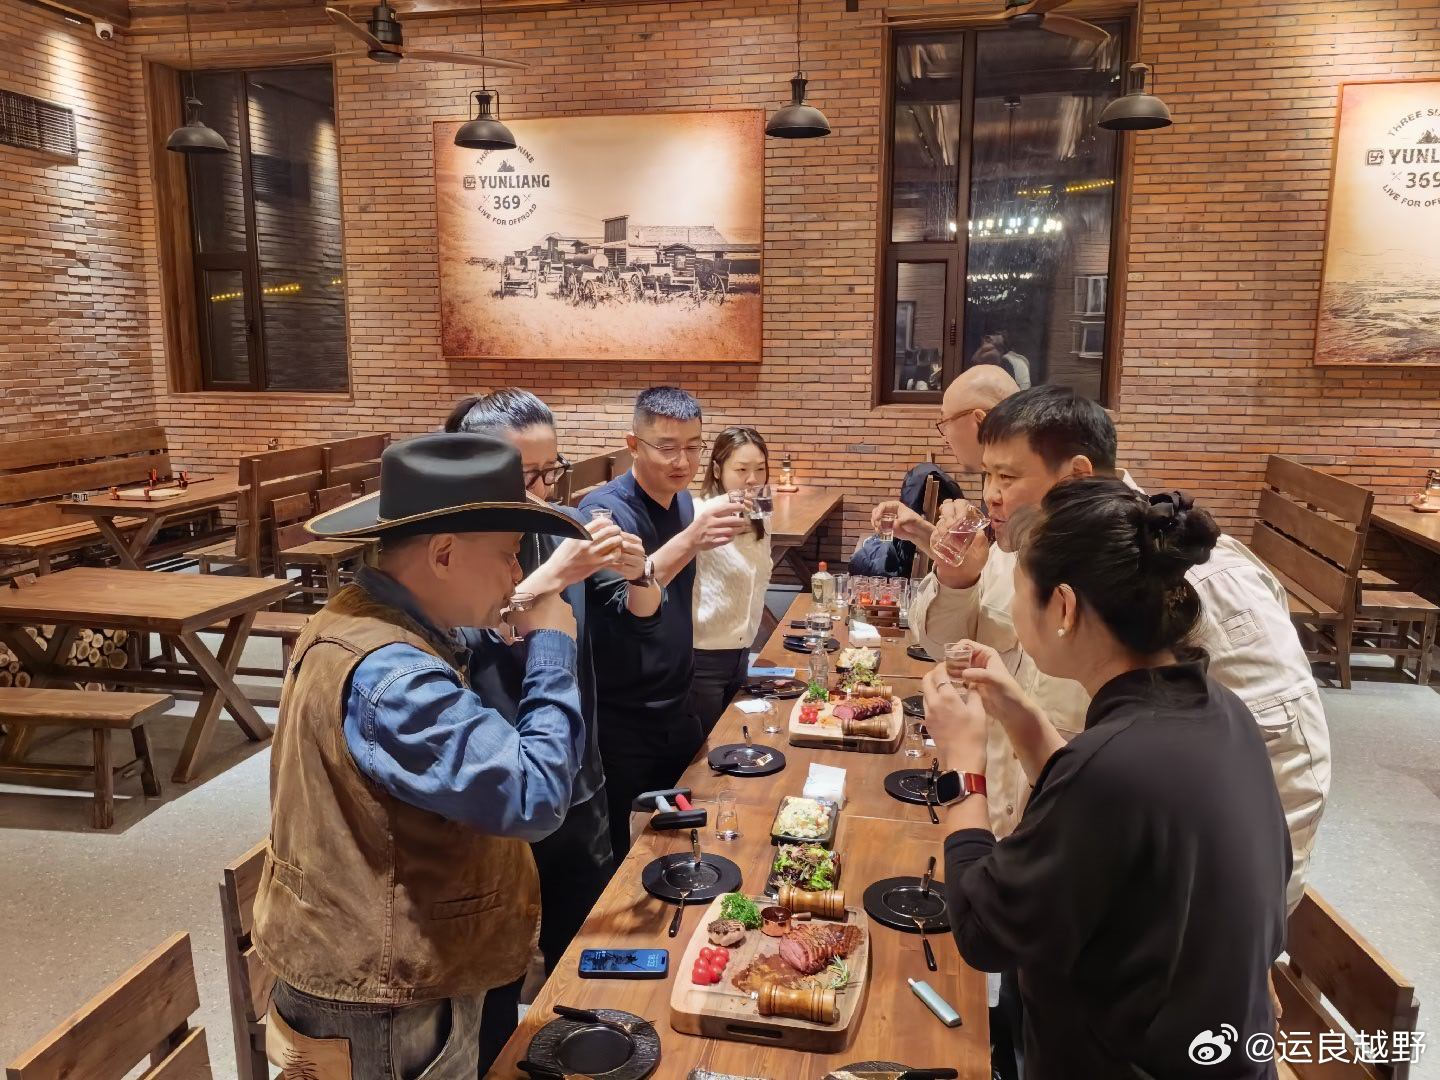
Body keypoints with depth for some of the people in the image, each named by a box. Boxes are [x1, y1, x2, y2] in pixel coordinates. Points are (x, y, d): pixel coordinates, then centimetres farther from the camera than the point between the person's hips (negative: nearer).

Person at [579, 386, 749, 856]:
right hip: (622, 723, -7)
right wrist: (689, 541, -49)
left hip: (677, 709, 7)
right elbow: (629, 606, -36)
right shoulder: (604, 511, -20)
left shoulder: (683, 501, 3)